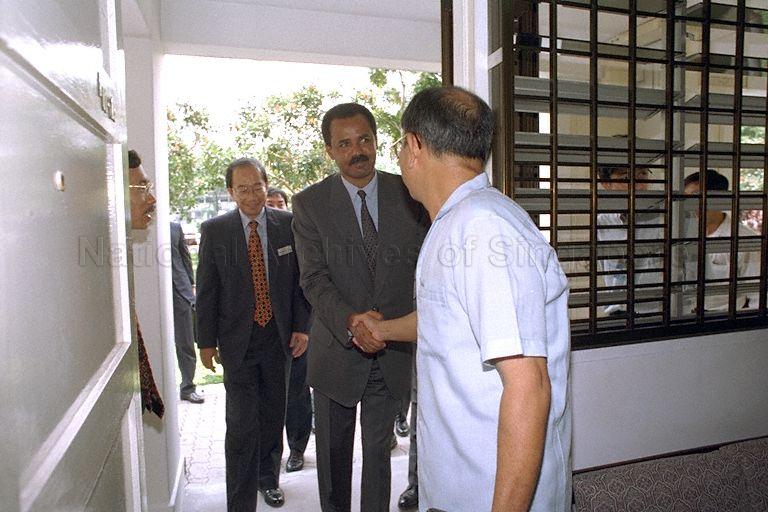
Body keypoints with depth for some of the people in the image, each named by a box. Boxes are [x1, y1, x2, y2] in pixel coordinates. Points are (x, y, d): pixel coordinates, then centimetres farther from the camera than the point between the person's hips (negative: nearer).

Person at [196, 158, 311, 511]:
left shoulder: (288, 225, -1)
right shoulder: (214, 230, -3)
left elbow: (301, 279, 3)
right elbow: (206, 290, 1)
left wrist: (301, 327, -2)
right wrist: (206, 341, 1)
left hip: (279, 336, 2)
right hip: (238, 340, -2)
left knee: (273, 416, 17)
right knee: (241, 423, -2)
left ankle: (268, 478, 39)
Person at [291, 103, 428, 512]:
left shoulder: (408, 194, -2)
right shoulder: (310, 203, -7)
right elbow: (314, 279, -13)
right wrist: (350, 322, -29)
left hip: (392, 351, 1)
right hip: (336, 352, 0)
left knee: (378, 451, 17)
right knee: (333, 450, 19)